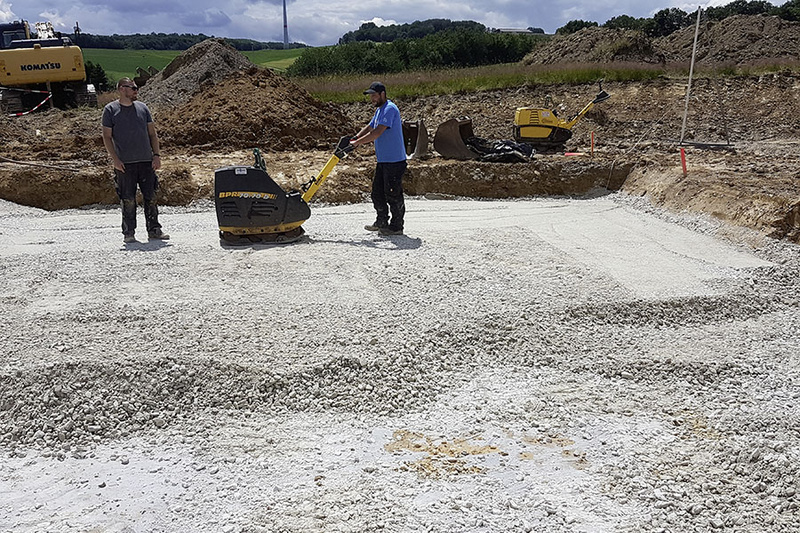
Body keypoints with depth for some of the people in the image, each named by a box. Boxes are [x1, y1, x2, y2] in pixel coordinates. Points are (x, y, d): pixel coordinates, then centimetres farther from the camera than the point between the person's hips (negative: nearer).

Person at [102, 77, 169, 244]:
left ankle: (154, 230, 12)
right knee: (128, 200, 0)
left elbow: (152, 133, 14)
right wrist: (115, 159, -9)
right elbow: (107, 137, 1)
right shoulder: (110, 110, 2)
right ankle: (128, 233, 9)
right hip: (124, 163, -3)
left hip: (146, 161, 3)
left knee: (151, 197, 4)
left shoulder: (142, 108, 12)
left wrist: (156, 155, 3)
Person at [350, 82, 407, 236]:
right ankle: (382, 222, 26)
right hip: (383, 160, 10)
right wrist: (354, 139, 4)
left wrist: (356, 143, -21)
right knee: (377, 192, 15)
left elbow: (377, 133, -24)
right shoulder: (379, 110, 17)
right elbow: (368, 128, 22)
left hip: (394, 161, -10)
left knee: (393, 194, -4)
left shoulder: (390, 109, -16)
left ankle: (396, 226, 5)